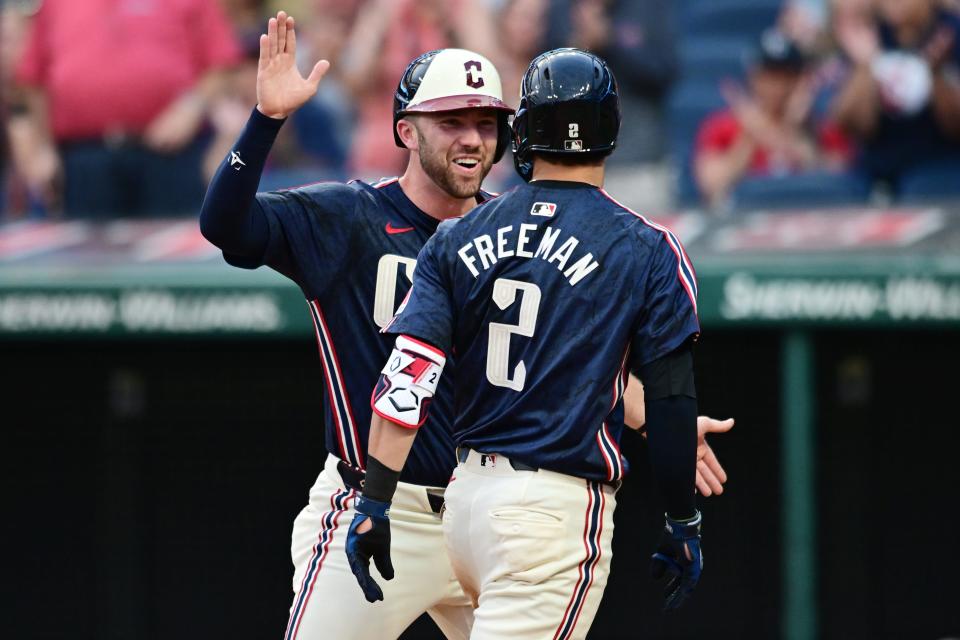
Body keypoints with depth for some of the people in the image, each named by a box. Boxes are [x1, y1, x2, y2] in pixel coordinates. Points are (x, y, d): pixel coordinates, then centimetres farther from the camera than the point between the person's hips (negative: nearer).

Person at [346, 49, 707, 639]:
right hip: (558, 505, -5)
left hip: (466, 499, 5)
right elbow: (672, 406, -5)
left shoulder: (458, 240, 6)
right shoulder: (647, 251, -3)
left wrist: (374, 504, -4)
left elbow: (405, 381, -3)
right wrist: (684, 525, 5)